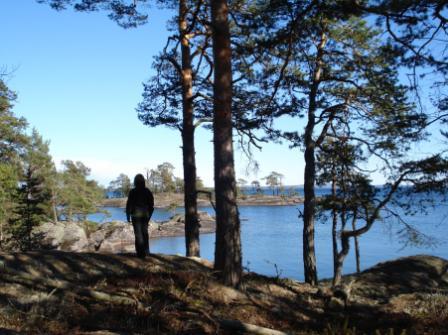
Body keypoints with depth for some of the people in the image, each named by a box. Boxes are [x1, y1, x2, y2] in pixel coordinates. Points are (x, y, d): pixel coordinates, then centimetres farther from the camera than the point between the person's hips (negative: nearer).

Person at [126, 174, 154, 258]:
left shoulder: (133, 192, -7)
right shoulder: (147, 191, 4)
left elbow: (129, 204, -7)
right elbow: (151, 204, 8)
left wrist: (128, 216, 2)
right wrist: (149, 215, 18)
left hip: (136, 215, -3)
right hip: (145, 215, 3)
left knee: (138, 234, -1)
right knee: (145, 232, 15)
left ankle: (141, 252, -3)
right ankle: (146, 251, 14)